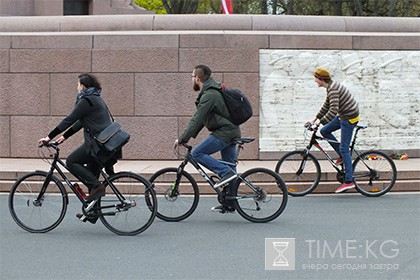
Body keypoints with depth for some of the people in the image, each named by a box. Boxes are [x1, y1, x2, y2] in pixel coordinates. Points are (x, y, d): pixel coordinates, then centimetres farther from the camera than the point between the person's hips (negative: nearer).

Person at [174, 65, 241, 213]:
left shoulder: (209, 95, -17)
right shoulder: (210, 92, 17)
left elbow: (196, 120, -21)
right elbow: (200, 119, 20)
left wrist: (182, 139, -18)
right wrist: (188, 137, 14)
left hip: (224, 132, -10)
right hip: (232, 132, 10)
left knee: (197, 154, -12)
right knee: (228, 166, 11)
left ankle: (226, 173, -16)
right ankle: (229, 204, 15)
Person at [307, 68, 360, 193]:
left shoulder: (333, 89, -22)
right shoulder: (331, 86, 10)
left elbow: (333, 110, -31)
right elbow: (326, 106, 20)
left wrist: (320, 122, -30)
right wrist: (314, 119, 19)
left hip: (349, 118, -10)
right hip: (343, 115, 10)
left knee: (344, 148, -7)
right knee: (324, 131, 13)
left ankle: (349, 181, -4)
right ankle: (342, 156, 17)